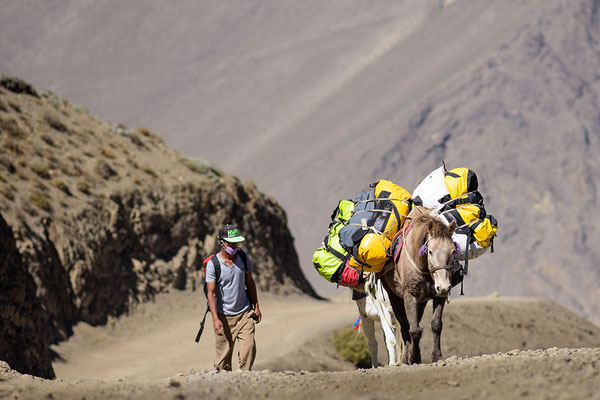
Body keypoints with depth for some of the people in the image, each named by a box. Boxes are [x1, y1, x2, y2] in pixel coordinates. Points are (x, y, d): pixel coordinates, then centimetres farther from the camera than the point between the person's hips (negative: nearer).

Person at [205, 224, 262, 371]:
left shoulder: (243, 257, 3)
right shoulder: (213, 263, -10)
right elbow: (211, 293, -12)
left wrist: (256, 307, 16)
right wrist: (216, 319, -20)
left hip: (244, 313, 3)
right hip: (224, 316, -3)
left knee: (249, 348, -10)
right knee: (224, 355, -1)